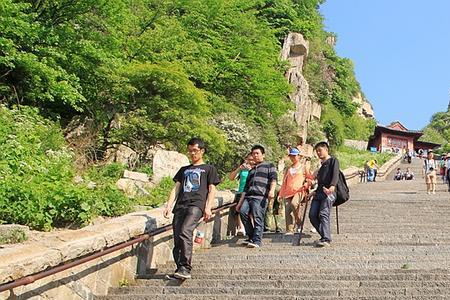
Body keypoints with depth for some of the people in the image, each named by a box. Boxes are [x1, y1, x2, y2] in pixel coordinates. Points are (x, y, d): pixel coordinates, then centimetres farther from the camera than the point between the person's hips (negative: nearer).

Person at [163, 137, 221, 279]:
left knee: (185, 233, -25)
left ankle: (185, 268, -27)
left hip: (196, 205, -5)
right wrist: (169, 205, 9)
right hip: (180, 206, 5)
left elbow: (212, 189, 9)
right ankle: (179, 268, -1)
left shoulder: (209, 169, 17)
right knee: (177, 238, -6)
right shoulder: (184, 170, 29)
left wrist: (208, 207, -5)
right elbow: (176, 188, 22)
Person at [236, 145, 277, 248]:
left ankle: (257, 241, -15)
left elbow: (273, 179, -2)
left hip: (261, 196, -5)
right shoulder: (251, 170, 33)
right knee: (243, 212, -16)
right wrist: (240, 202, 24)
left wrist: (272, 190, -21)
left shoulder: (269, 165, 16)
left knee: (258, 217, -16)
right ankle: (251, 237, -5)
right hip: (248, 197, 5)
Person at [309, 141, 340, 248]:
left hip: (329, 192, -8)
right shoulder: (322, 164, 27)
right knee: (312, 215, -3)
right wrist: (316, 192, 27)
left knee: (323, 214, -19)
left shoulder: (333, 160, 3)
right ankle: (325, 236, 4)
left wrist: (332, 186, -30)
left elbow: (335, 175, -14)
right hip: (319, 192, 8)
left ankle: (326, 239, -21)